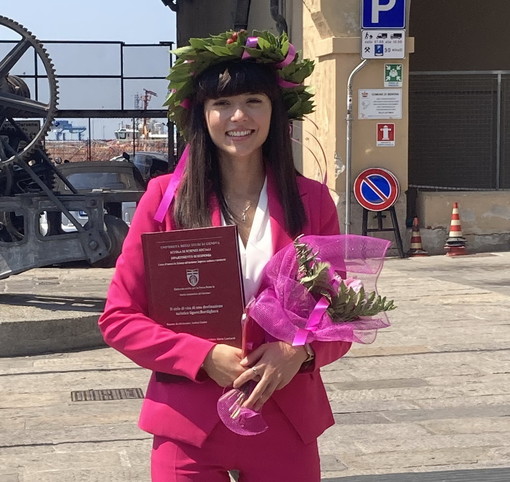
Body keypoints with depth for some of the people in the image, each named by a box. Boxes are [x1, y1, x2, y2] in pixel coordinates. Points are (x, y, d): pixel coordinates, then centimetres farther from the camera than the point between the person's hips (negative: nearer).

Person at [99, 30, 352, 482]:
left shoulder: (312, 200, 1)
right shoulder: (165, 198, -3)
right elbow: (120, 317, -3)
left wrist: (300, 351, -15)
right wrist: (205, 356, -16)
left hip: (286, 424, 2)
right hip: (189, 426, -1)